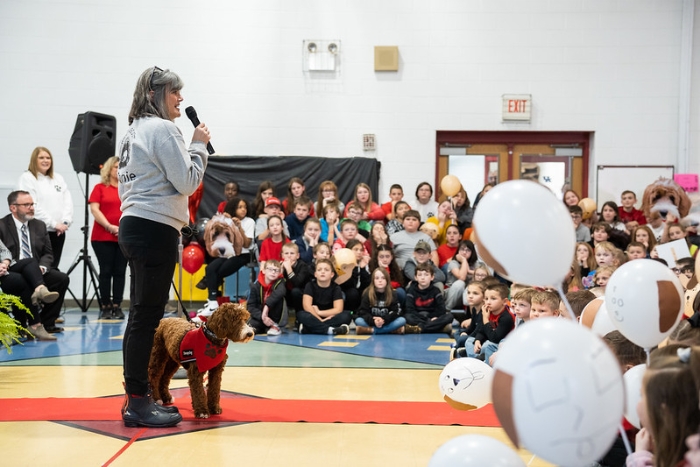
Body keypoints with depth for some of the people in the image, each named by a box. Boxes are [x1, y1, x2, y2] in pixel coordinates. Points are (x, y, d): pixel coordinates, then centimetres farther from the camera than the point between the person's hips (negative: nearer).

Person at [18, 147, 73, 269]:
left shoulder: (58, 178, 17)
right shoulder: (27, 178, -1)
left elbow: (68, 202, 10)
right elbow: (32, 205, -11)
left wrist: (66, 222, -7)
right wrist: (53, 223, -13)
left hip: (59, 231, 5)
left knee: (53, 268, 4)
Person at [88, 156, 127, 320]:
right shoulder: (100, 188, 6)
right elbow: (94, 209, -3)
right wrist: (109, 226, -14)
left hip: (124, 237, 2)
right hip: (103, 237, -2)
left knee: (120, 271, 1)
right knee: (106, 271, -1)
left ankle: (117, 306, 4)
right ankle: (105, 307, 3)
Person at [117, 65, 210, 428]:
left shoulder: (134, 131, 19)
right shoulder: (163, 129, -11)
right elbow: (187, 182, -13)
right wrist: (199, 145, -2)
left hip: (135, 226, 10)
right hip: (155, 229, -10)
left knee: (141, 315, 12)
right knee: (147, 316, -7)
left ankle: (136, 398, 17)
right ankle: (138, 402, -4)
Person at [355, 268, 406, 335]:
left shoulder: (392, 294, -2)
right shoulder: (367, 293, -3)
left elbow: (396, 312, -8)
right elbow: (362, 312, -8)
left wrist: (384, 320, -26)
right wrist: (373, 321, -27)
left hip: (387, 323, 1)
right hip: (371, 323, -1)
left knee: (402, 320, -25)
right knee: (358, 321, -28)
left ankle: (370, 330, -28)